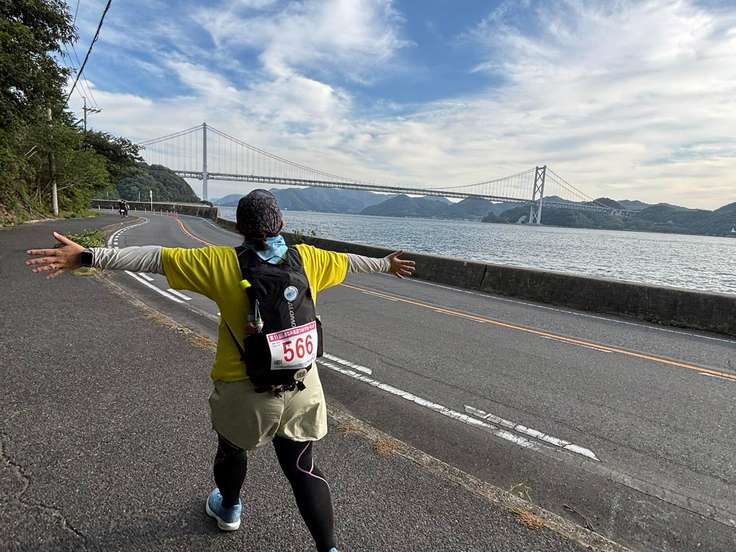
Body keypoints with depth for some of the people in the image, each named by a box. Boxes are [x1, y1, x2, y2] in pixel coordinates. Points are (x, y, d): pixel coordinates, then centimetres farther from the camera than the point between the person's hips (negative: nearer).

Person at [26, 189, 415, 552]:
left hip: (244, 392, -1)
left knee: (232, 449, 29)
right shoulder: (306, 258, -3)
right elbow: (349, 262, 13)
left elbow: (155, 258, -14)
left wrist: (87, 256, -9)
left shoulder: (222, 262, -13)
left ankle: (228, 509, 56)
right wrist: (386, 264, 30)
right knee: (303, 468, 16)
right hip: (302, 389, 2)